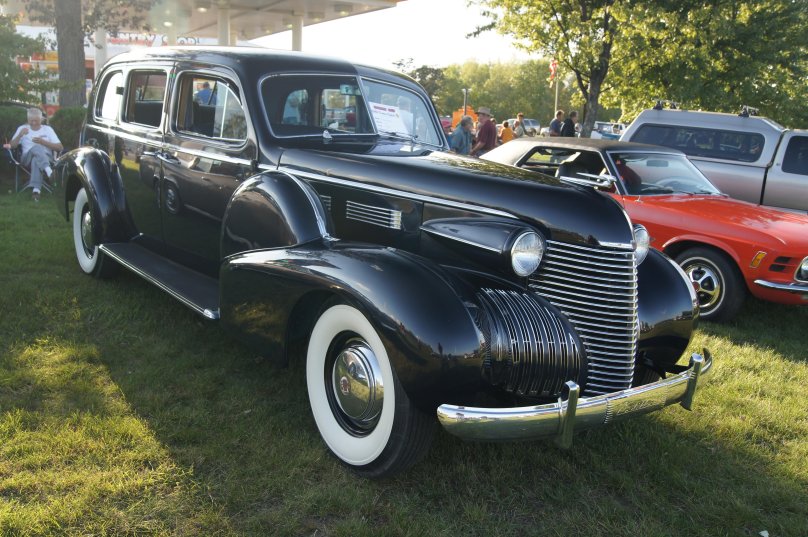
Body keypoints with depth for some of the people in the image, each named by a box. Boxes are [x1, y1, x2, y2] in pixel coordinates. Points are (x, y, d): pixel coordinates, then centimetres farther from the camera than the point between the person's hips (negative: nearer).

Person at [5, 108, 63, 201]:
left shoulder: (48, 129, 18)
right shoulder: (22, 128, 20)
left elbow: (60, 148, 6)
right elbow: (12, 146, 7)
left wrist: (43, 142, -8)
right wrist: (20, 135, -11)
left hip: (47, 157, 0)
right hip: (27, 158, 0)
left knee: (36, 160, -39)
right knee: (36, 148, -36)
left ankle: (36, 189, -56)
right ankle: (48, 169, -65)